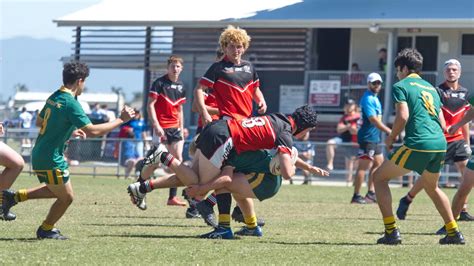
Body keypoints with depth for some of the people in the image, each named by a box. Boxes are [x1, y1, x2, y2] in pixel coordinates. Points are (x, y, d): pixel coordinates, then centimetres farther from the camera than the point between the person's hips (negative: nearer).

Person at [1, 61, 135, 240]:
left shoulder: (54, 97, 8)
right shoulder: (70, 103, -20)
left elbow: (39, 122, 22)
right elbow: (92, 131, -25)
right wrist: (121, 119, -18)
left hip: (39, 155, 9)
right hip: (51, 159, -9)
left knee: (55, 190, 26)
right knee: (66, 197, 9)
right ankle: (46, 230, 25)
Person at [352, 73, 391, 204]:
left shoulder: (375, 98, 16)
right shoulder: (368, 99, -16)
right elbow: (373, 120, -23)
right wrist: (389, 131, -23)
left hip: (375, 137, 10)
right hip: (367, 138, -10)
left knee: (378, 163, 13)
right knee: (363, 166, -9)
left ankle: (370, 193, 16)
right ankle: (356, 196, -7)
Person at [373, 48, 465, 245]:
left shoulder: (401, 86, 3)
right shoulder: (431, 88, 24)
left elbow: (403, 116, -12)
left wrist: (391, 138, 2)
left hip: (417, 145, -7)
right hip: (440, 144, 7)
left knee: (379, 177, 7)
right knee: (431, 187, 31)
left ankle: (391, 232, -4)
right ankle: (453, 233, 26)